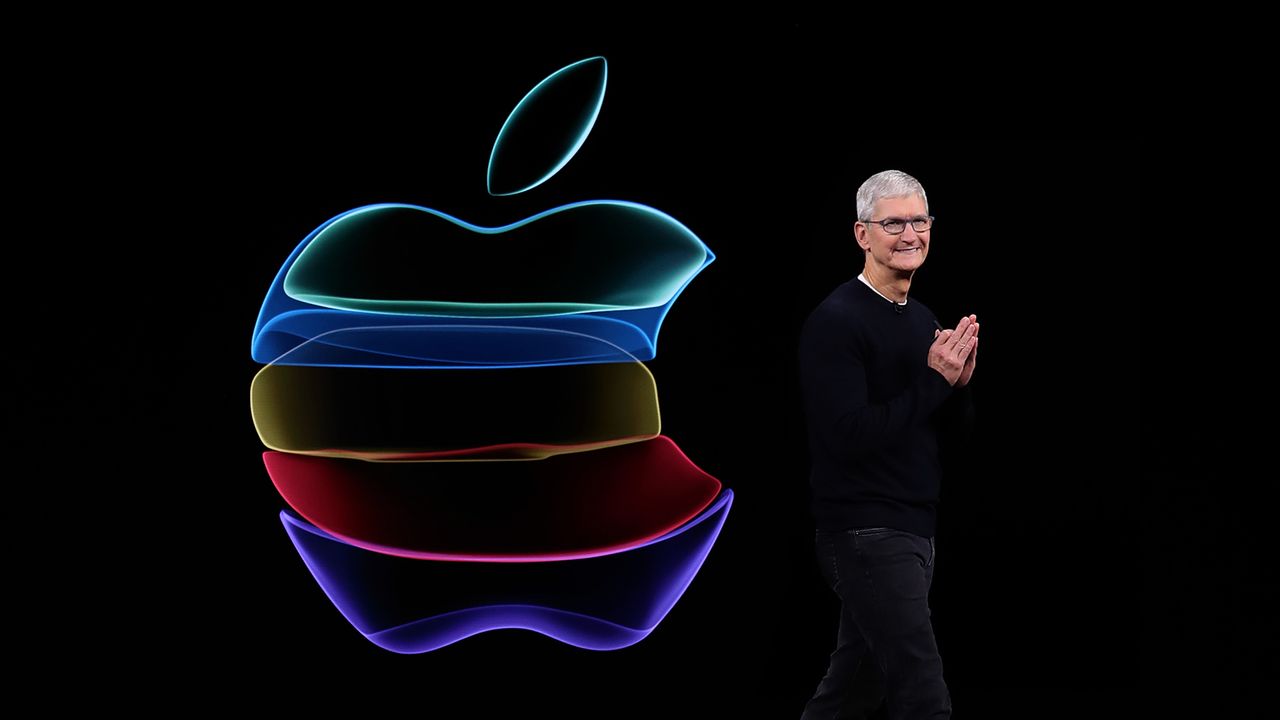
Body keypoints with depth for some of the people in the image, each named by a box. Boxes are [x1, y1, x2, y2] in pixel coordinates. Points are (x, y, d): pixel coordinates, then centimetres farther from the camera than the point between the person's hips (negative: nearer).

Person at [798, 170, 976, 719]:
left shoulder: (923, 321, 13)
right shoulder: (835, 321, -12)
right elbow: (851, 435, -21)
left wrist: (960, 379, -4)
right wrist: (935, 380, -17)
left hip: (914, 531, 8)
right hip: (867, 534, -8)